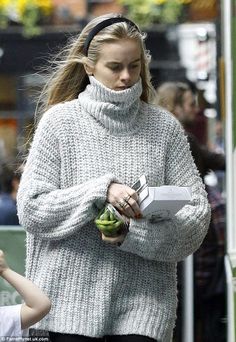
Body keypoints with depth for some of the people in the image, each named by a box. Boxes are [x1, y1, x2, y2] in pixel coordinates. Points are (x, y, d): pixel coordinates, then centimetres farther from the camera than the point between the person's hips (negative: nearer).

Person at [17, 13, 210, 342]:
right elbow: (31, 209, -4)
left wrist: (134, 234, -15)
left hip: (144, 300, 1)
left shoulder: (164, 127, 4)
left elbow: (196, 213, 1)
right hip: (72, 298, -1)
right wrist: (100, 191, -16)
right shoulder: (59, 121, 1)